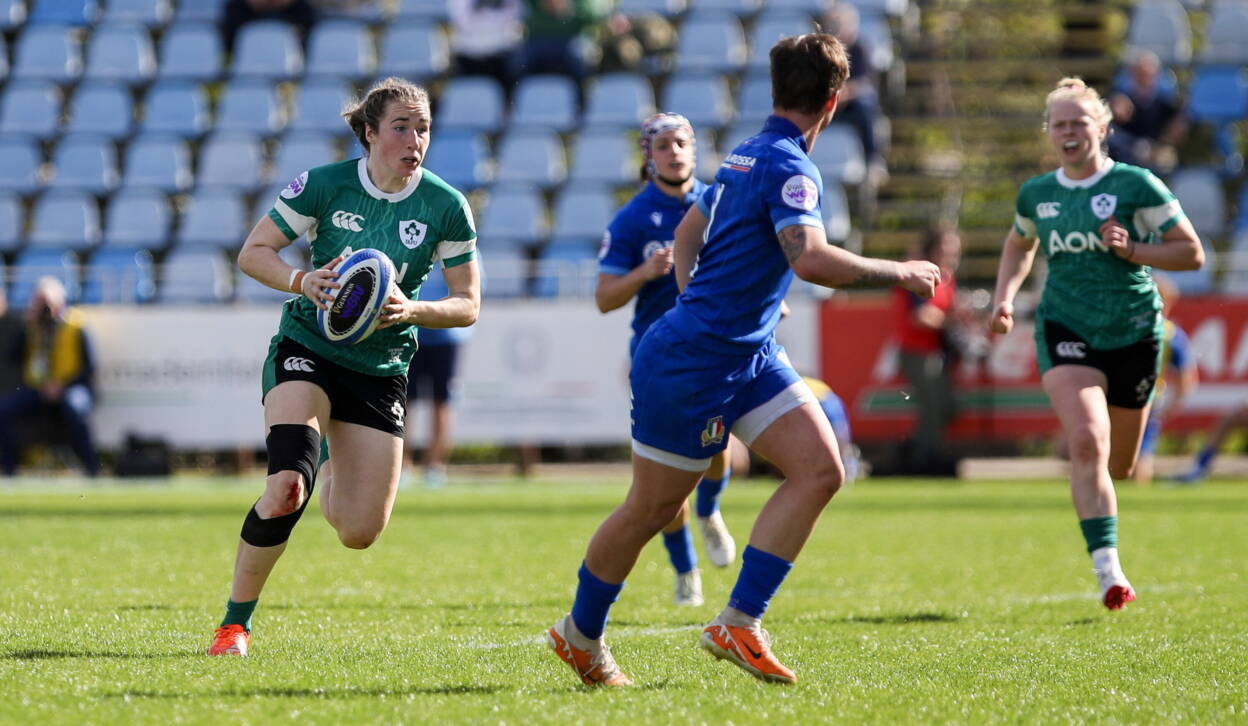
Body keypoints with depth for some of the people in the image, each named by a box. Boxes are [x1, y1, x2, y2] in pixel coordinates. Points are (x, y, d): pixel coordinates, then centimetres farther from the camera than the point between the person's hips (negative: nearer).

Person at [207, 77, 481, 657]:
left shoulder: (446, 206, -7)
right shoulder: (323, 185, -11)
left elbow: (467, 305, -2)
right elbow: (252, 253, -3)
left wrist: (412, 310, -21)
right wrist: (301, 280, -22)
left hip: (380, 371, 3)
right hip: (307, 350, -2)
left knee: (360, 533, -1)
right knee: (286, 490, -27)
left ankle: (335, 478, 38)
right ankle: (236, 621, -8)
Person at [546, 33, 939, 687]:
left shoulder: (746, 157, 11)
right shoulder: (789, 168, -18)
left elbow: (687, 234, 23)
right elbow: (811, 260, -32)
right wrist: (898, 273, -21)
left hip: (750, 355, 9)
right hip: (690, 364, -9)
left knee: (820, 470, -5)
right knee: (650, 510, 5)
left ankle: (738, 623, -5)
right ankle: (579, 634, 24)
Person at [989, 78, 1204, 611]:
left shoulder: (1135, 185, -6)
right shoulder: (1035, 195, 5)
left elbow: (1192, 253, -4)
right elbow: (1019, 247, 26)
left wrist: (1131, 250, -18)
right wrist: (1004, 298, 10)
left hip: (1133, 334, -1)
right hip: (1065, 329, 1)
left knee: (1119, 466, 11)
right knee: (1087, 444, -23)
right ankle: (1108, 572, -24)